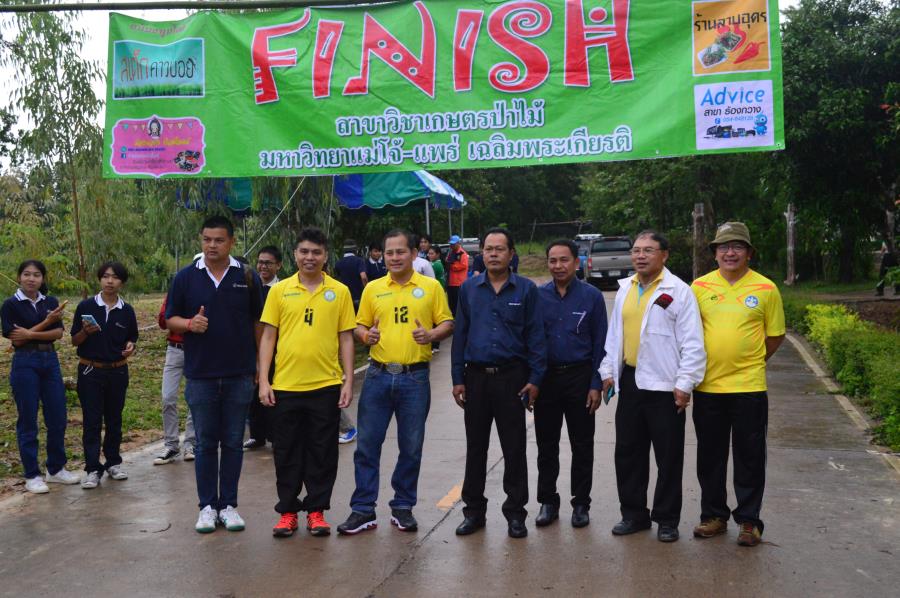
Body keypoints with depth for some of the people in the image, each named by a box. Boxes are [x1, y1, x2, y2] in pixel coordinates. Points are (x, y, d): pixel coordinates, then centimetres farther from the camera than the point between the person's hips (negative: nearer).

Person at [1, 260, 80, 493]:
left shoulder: (51, 303, 7)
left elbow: (58, 333, -3)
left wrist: (31, 334, -16)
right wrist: (46, 322, -13)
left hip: (50, 361, 4)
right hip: (25, 364, -4)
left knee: (57, 418, 6)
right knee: (28, 421, 2)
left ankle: (56, 469, 21)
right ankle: (32, 475, 11)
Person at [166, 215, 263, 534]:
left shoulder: (248, 277, 2)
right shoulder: (186, 277, 2)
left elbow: (258, 323, 7)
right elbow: (171, 319, 6)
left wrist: (262, 365, 4)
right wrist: (190, 323, -16)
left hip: (239, 375, 0)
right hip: (200, 375, 0)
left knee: (233, 442, 7)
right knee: (206, 443, 7)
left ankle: (228, 504, 17)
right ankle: (207, 506, 17)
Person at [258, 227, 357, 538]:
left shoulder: (339, 292, 3)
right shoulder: (280, 290, 3)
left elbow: (346, 339, 4)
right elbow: (268, 337, 4)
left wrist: (349, 381, -1)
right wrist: (263, 381, -2)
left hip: (325, 386, 0)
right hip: (285, 386, 0)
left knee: (322, 452, 7)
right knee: (286, 452, 9)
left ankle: (317, 510, 20)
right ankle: (287, 511, 22)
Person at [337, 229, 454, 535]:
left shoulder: (431, 286, 2)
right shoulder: (373, 289, 8)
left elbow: (447, 323, 4)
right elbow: (360, 325, 12)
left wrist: (431, 334, -16)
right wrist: (366, 335, -10)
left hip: (415, 377, -1)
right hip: (378, 375, 2)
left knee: (411, 447, 7)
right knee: (367, 444, 2)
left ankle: (403, 507, 22)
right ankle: (363, 509, 12)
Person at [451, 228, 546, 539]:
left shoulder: (526, 289, 0)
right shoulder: (469, 288, 6)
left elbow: (536, 336, -1)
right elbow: (460, 334, 7)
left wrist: (535, 378, -7)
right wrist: (457, 378, 3)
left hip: (513, 376, -2)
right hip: (476, 376, 2)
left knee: (514, 448, 5)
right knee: (475, 447, 10)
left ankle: (515, 513, 16)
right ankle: (474, 510, 21)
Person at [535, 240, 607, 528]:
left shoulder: (591, 296, -2)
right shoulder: (537, 296, 2)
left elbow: (600, 343, -2)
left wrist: (596, 385, -7)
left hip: (579, 377, -2)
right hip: (545, 376, 2)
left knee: (582, 445, 7)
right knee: (546, 444, 9)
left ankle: (581, 503, 19)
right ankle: (548, 501, 21)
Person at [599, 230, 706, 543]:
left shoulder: (678, 291, -8)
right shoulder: (625, 289, 11)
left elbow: (692, 343, -10)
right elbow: (614, 334, 17)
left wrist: (684, 384, -14)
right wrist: (608, 371, 12)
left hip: (663, 385, -6)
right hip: (629, 382, 6)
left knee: (668, 456, 5)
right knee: (628, 452, 12)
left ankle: (667, 519, 18)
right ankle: (633, 513, 26)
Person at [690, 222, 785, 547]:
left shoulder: (766, 288, -2)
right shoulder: (700, 286, 2)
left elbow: (775, 336, 6)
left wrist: (748, 361, 3)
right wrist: (703, 362, 3)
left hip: (749, 386, -2)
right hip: (707, 386, 2)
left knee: (749, 457, 6)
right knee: (710, 456, 12)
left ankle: (749, 520, 18)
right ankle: (714, 515, 26)